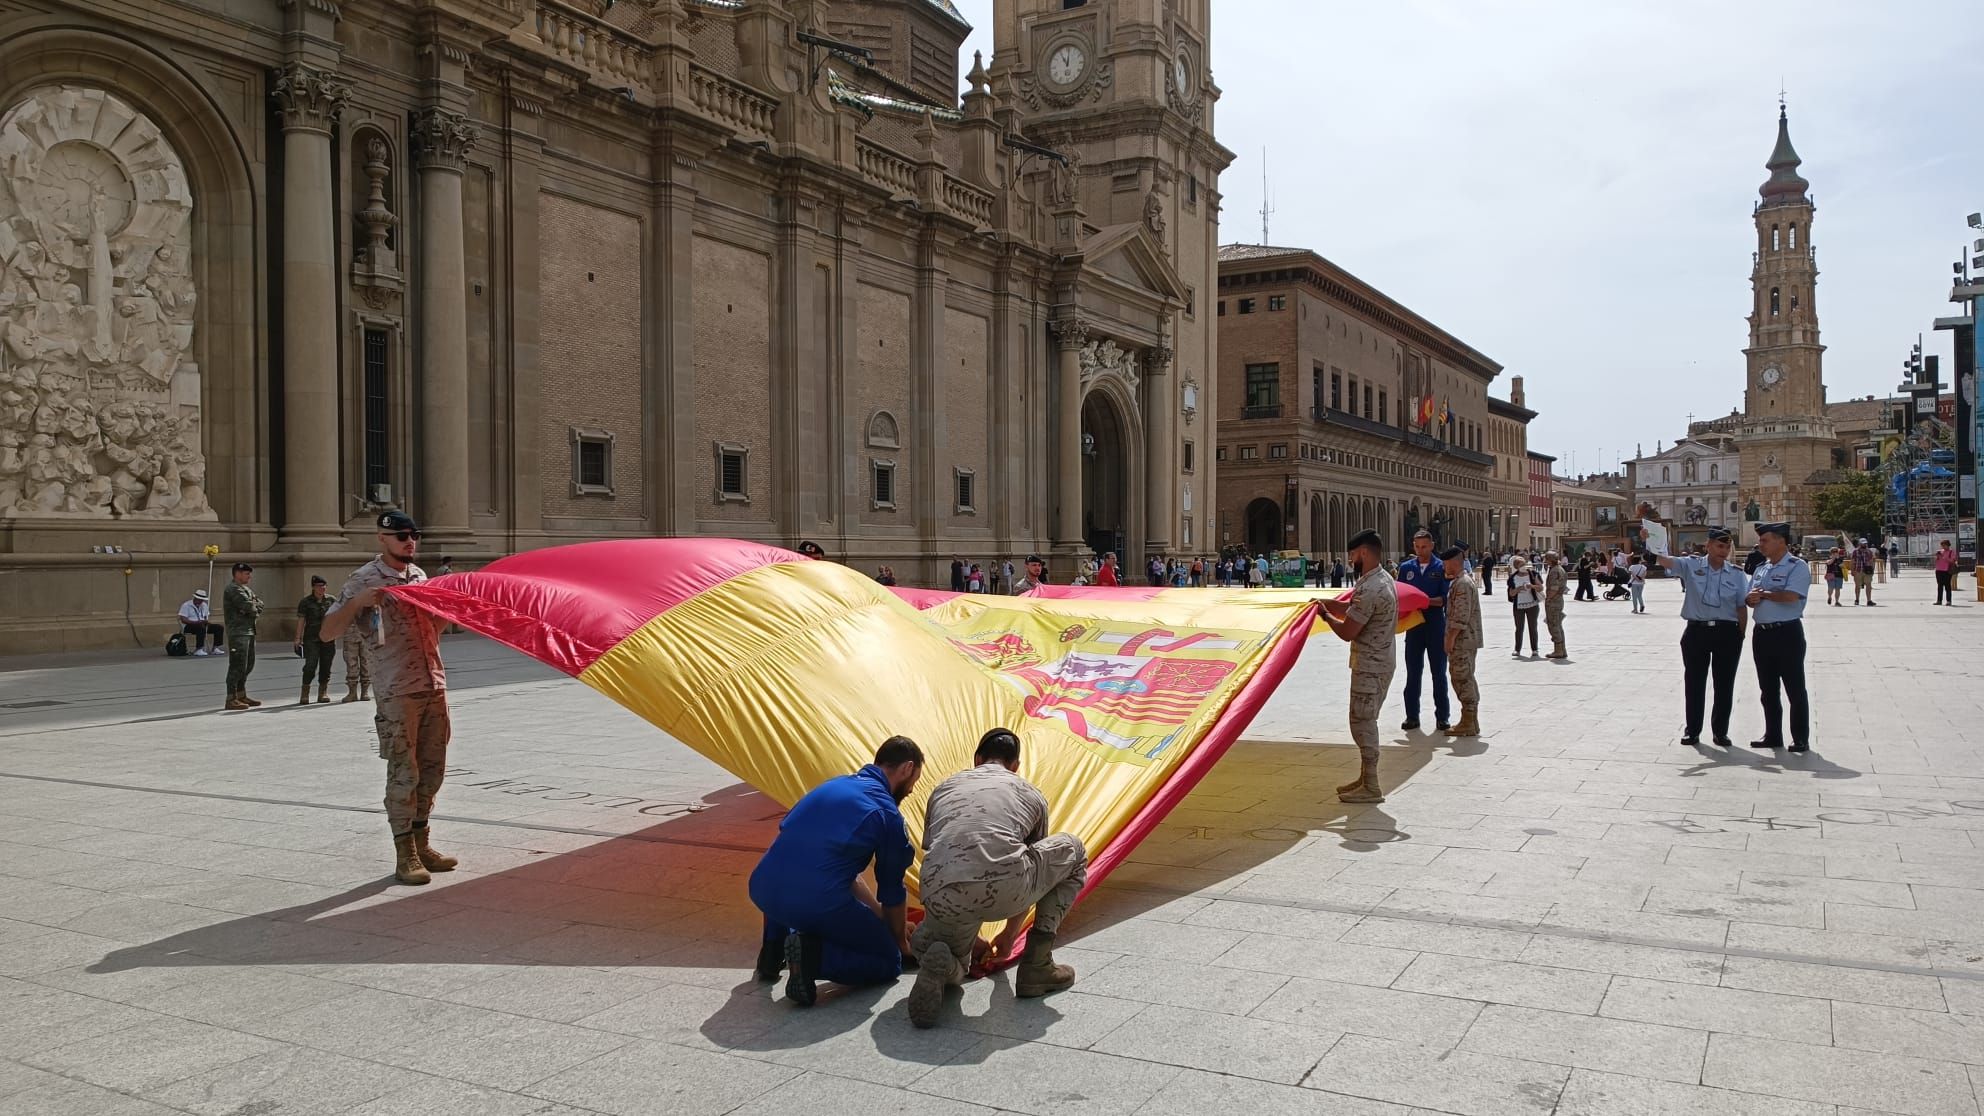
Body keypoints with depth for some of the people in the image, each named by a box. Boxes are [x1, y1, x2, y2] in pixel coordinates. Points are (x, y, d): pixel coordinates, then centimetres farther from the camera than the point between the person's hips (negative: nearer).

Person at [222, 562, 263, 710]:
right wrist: (255, 609, 0)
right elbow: (249, 606, -20)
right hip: (238, 632, -10)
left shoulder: (246, 589, 21)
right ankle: (231, 699, -7)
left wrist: (253, 608, -9)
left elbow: (259, 604, 10)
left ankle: (241, 695, 25)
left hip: (249, 631, 10)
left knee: (248, 665, 15)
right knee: (237, 666, -10)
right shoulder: (233, 589, -11)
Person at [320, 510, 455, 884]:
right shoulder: (364, 580, -4)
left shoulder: (420, 575, 15)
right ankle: (405, 856, 3)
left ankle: (421, 844, 22)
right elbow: (328, 632, -7)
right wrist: (357, 602, -22)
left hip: (435, 684, 6)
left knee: (432, 768, 10)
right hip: (397, 690, -6)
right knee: (403, 772, -4)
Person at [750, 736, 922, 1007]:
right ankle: (814, 954, -11)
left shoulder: (832, 786, 22)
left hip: (762, 891, 7)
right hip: (817, 905, -7)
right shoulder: (887, 813, 0)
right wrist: (900, 940, 33)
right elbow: (893, 893, 13)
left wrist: (878, 914, 41)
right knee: (889, 961, 13)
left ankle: (773, 951, 25)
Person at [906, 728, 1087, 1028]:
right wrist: (1008, 936, 57)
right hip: (1004, 890, -2)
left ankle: (939, 967, -3)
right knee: (1073, 851, 29)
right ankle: (1036, 966, 22)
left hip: (944, 901, 2)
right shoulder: (1031, 794, 28)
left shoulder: (943, 789, 32)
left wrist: (969, 937, 54)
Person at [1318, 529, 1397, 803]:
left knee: (1362, 722, -4)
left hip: (1370, 665, -10)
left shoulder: (1370, 589, -24)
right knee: (1366, 721, 17)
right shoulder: (1382, 578, 9)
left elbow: (1347, 632, -20)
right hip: (1379, 660, 10)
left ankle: (1370, 787, 2)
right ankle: (1366, 778, 26)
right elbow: (1351, 608, 12)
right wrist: (1326, 603, 0)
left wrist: (1326, 616, -3)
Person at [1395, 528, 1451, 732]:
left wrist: (1427, 601, -22)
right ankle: (1412, 716, 12)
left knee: (1439, 672, 5)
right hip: (1413, 625, 3)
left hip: (1436, 625, -2)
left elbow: (1445, 598, -7)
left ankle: (1443, 716, 12)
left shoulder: (1441, 567, -3)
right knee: (1413, 672, 6)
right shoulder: (1406, 567, 7)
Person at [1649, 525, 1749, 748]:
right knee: (1694, 682, 5)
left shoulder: (1737, 574, 4)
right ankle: (1692, 731, 15)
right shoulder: (1690, 566, 0)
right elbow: (1664, 560, -14)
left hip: (1727, 633, 1)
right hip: (1696, 631, -1)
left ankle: (1720, 731, 19)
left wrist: (1741, 637, 2)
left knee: (1724, 684, 7)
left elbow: (1742, 608, 6)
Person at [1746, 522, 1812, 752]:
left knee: (1795, 690, 0)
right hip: (1762, 633, 8)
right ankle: (1772, 736, 21)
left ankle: (1801, 739, 7)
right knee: (1768, 690, 12)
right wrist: (1751, 599, -7)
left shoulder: (1797, 566, -8)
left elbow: (1791, 596, -22)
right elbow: (1749, 598, 17)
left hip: (1787, 632, -7)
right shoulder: (1760, 569, 16)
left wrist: (1764, 594, -8)